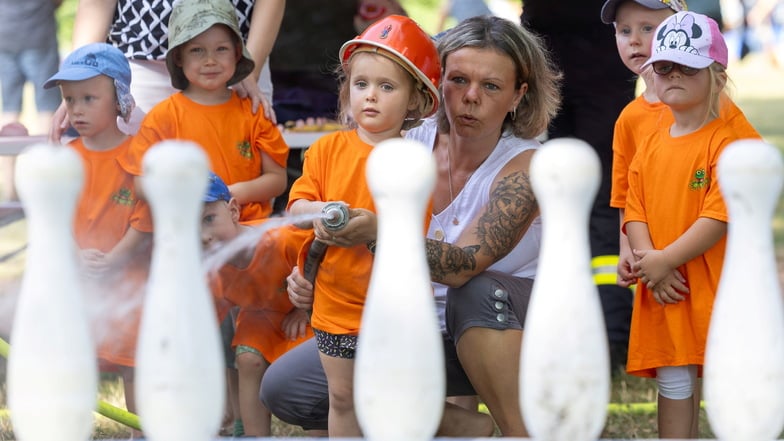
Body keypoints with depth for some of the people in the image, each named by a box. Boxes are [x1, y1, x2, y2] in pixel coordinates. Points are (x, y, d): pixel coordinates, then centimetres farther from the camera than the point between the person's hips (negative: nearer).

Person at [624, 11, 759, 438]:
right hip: (662, 291, 6)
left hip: (715, 290, -6)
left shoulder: (725, 143, -8)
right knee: (673, 386, 10)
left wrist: (665, 260, -18)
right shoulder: (650, 146, 12)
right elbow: (633, 211, 7)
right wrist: (650, 265, -10)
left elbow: (718, 218, -16)